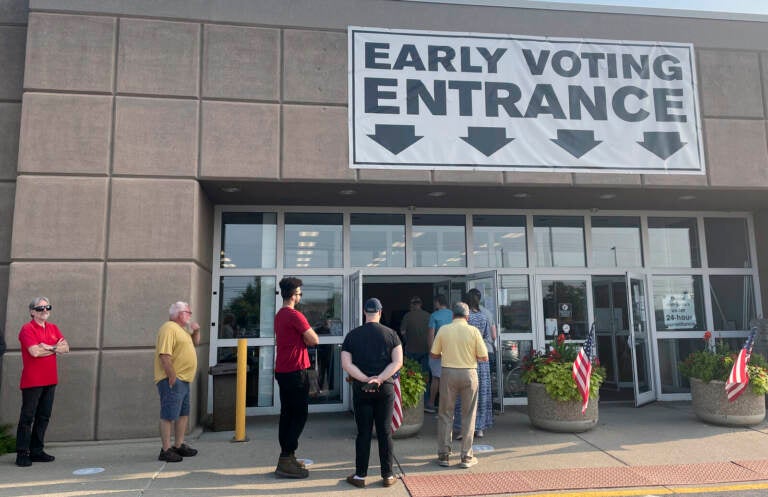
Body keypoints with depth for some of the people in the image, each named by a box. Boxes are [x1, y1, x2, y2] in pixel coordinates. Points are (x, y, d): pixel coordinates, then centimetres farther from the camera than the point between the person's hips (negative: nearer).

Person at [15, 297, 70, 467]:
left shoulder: (53, 328, 13)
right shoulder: (27, 329, -6)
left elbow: (65, 347, 4)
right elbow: (34, 351, -19)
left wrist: (47, 348, -11)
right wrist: (55, 348, -5)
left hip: (50, 380, 6)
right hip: (32, 381, -6)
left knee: (44, 416, 10)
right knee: (27, 417, -2)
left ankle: (36, 451, 18)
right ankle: (22, 453, 5)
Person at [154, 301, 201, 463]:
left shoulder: (181, 329, 16)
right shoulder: (169, 328, -14)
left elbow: (195, 343, 31)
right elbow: (164, 355, -22)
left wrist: (196, 331, 11)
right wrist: (172, 377, -24)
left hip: (183, 380, 11)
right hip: (173, 380, -11)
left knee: (183, 413, 15)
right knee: (168, 415, -5)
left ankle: (179, 446, 24)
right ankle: (166, 450, 0)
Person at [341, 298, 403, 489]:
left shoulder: (352, 335, 0)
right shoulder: (391, 334, 0)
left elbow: (346, 364, -7)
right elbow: (398, 361, -9)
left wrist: (365, 379, -12)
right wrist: (379, 379, -14)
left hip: (361, 389, 0)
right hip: (385, 388, 0)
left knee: (363, 433, 6)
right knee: (385, 432, 7)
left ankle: (360, 476, 13)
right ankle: (387, 475, 15)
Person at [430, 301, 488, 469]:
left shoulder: (443, 330, -3)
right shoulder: (473, 331, -5)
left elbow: (434, 354, 3)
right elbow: (484, 358, -4)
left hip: (449, 373, 1)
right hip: (469, 373, -1)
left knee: (445, 414, 11)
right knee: (468, 416, 10)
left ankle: (444, 455, 15)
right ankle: (466, 457, 13)